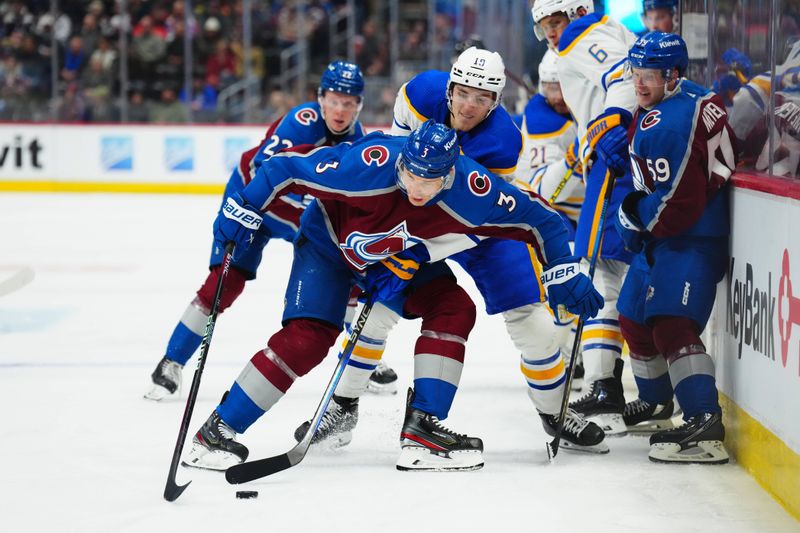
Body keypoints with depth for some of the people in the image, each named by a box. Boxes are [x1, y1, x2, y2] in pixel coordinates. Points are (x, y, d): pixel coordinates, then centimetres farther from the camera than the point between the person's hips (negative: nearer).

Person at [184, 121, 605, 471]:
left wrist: (564, 275, -21)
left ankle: (422, 429, -9)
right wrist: (241, 212, -26)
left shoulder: (468, 190, -31)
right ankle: (218, 431, -12)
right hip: (329, 243, -5)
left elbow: (536, 219, -19)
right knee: (306, 339, -19)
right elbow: (285, 169, -30)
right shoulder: (368, 164, -40)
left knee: (453, 309, -12)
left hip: (402, 258, 5)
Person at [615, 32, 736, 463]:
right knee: (634, 317, 21)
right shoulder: (695, 99, 9)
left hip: (690, 241, -11)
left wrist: (633, 218, -10)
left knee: (671, 326, -22)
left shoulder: (664, 127, -23)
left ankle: (704, 424, -30)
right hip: (663, 237, 11)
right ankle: (656, 403, 41)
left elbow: (678, 202, -26)